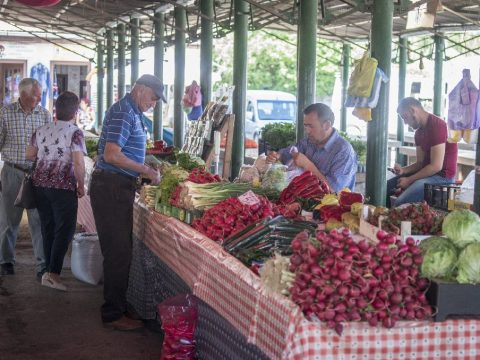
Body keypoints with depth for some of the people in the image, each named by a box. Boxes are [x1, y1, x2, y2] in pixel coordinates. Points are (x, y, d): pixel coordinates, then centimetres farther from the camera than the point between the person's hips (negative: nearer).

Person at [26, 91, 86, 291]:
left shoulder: (41, 130, 7)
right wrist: (81, 185, -5)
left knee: (48, 228, 15)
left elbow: (29, 155, 15)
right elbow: (78, 163, -17)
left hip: (40, 183, 6)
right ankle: (53, 273, -5)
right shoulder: (75, 133, -10)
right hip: (64, 187, -6)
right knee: (65, 229, 1)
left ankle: (49, 270, 20)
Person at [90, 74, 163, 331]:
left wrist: (147, 171, 14)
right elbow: (111, 155, -23)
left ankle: (118, 306, 25)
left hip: (119, 187, 10)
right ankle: (113, 315, 2)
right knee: (118, 252, -6)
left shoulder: (132, 113, 18)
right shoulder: (123, 113, -15)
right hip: (111, 187, -10)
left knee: (119, 250, 15)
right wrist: (146, 171, -18)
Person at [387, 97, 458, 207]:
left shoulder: (437, 126, -17)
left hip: (442, 176, -10)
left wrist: (409, 180, -15)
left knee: (400, 203, -29)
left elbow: (436, 166, -21)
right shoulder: (419, 131, 12)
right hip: (426, 172, 10)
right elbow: (420, 163, 14)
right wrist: (403, 170, -6)